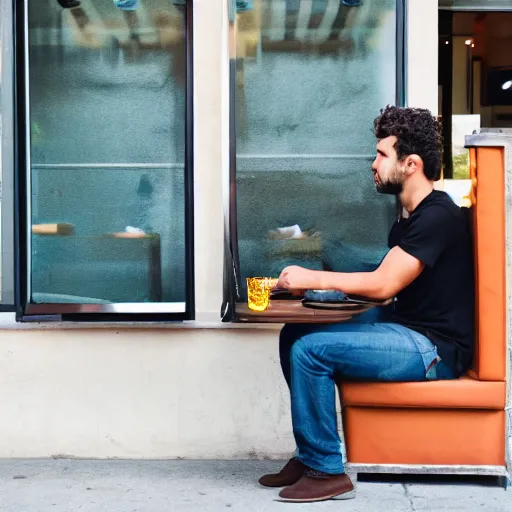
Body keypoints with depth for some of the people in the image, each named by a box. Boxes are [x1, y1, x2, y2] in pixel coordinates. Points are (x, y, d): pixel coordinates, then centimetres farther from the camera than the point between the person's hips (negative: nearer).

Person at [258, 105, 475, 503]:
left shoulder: (438, 216, -16)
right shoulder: (411, 218, 15)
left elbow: (384, 283, -23)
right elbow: (390, 288, 11)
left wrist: (311, 278, -17)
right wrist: (327, 285, -2)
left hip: (434, 349, -10)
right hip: (406, 328, 10)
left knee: (310, 349, -22)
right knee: (294, 335, 5)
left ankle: (326, 471, -9)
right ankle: (310, 455, 10)